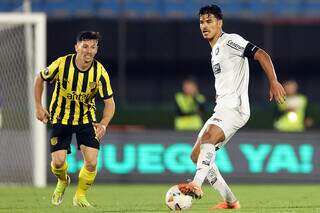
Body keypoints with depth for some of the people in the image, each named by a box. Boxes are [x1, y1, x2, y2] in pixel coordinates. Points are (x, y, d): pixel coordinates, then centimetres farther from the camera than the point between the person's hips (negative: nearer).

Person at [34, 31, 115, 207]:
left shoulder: (100, 72, -18)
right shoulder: (61, 64, -19)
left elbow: (109, 102, -13)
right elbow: (40, 79, -1)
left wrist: (104, 124, -31)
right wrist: (38, 107, -4)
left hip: (86, 119, 1)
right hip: (61, 118, -1)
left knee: (91, 162, -13)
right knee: (58, 162, -11)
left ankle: (80, 196, 14)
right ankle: (63, 181, 27)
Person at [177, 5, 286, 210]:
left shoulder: (230, 41, -6)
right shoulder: (215, 50, 22)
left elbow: (261, 55, -15)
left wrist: (274, 82, -23)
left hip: (235, 108, -10)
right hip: (221, 110, 10)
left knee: (207, 138, -34)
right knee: (197, 155, 6)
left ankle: (196, 185, -49)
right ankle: (230, 201, 9)